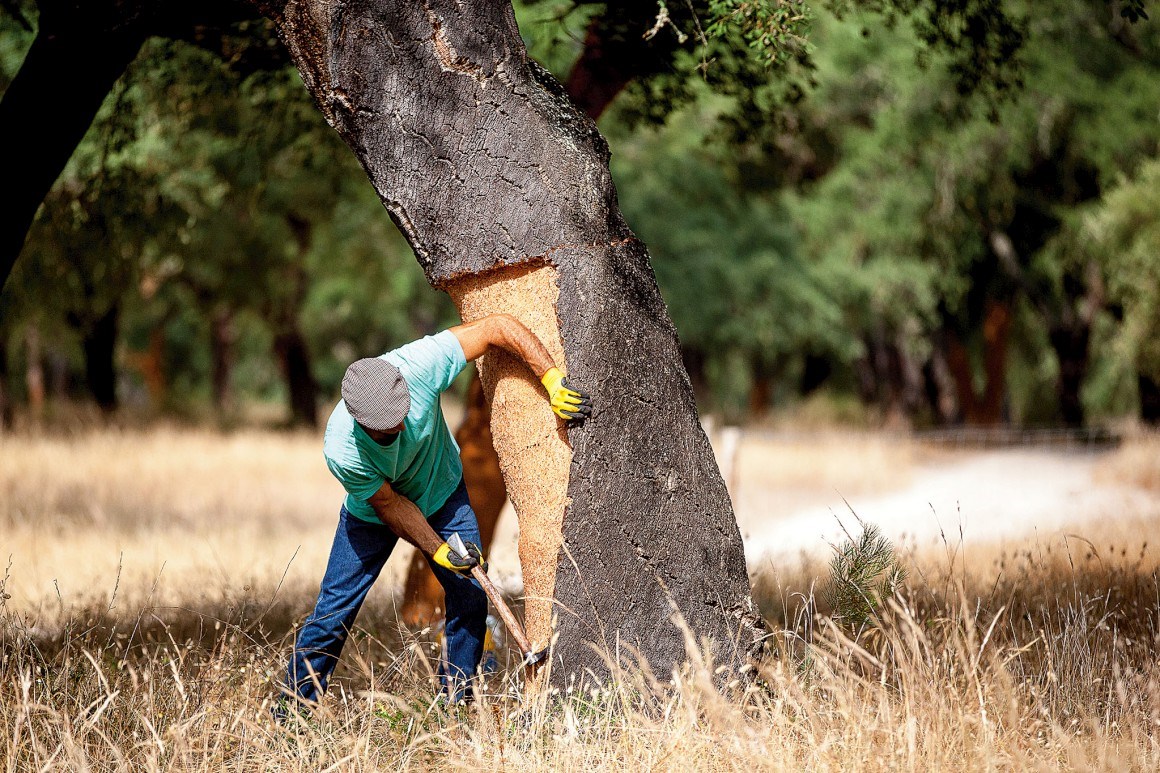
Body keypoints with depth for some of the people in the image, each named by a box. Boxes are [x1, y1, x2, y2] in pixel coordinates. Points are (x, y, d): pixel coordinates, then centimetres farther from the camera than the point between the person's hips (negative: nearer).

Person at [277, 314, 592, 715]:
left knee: (470, 597, -7)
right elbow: (389, 504, -21)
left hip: (443, 493, 2)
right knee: (334, 609, -6)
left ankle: (456, 703, 8)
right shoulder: (342, 451, -39)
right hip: (373, 512, -2)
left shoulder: (417, 365, -38)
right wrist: (437, 550, -24)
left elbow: (499, 326, -31)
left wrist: (553, 380, -35)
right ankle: (293, 706, 10)